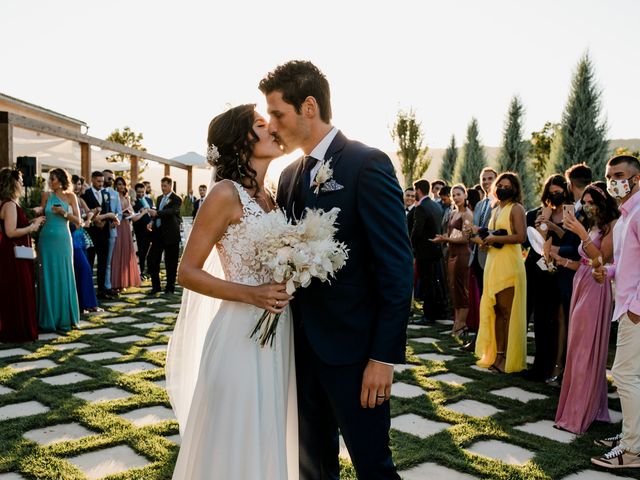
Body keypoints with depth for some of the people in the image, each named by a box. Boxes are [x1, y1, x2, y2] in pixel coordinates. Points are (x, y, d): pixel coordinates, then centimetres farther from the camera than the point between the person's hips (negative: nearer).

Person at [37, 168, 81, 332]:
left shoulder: (70, 196, 2)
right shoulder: (46, 195, 5)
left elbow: (78, 221, -1)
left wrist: (64, 213, -15)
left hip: (63, 239, -1)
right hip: (47, 238, 1)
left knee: (64, 276, 4)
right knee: (48, 277, 4)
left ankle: (65, 317, 14)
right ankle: (49, 317, 12)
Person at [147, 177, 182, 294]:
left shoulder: (176, 199, -7)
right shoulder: (159, 198, 15)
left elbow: (171, 212, -24)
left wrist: (156, 213, -39)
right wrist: (152, 222, 0)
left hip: (170, 235, -6)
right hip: (158, 234, 6)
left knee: (170, 263, 2)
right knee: (152, 260, 3)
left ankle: (170, 287, 14)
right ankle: (155, 286, 14)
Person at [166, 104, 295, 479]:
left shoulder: (270, 198, 11)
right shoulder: (226, 194, -10)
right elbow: (188, 272, -11)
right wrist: (250, 294, -21)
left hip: (279, 336, 7)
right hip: (241, 336, -7)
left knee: (269, 442, 17)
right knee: (235, 447, 4)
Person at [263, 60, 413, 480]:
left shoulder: (367, 165, -13)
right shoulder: (290, 176, 10)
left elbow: (397, 267, -16)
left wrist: (384, 356, -18)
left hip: (352, 349, -7)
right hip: (303, 346, 7)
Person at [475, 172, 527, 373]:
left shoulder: (516, 209, -4)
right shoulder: (496, 209, 19)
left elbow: (521, 236, -16)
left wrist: (495, 238, -12)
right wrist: (485, 238, 8)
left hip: (509, 264, -7)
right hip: (492, 263, 7)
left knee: (507, 311, -5)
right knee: (495, 309, 6)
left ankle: (508, 357, 1)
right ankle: (496, 354, 11)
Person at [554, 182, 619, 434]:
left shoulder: (612, 226, -7)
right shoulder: (590, 226, 17)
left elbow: (602, 259, -16)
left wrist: (582, 234, -20)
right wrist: (562, 260, 6)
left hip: (596, 290, -8)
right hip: (580, 287, 8)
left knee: (587, 349, -4)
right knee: (578, 348, 9)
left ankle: (581, 412, 5)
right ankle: (584, 406, 20)